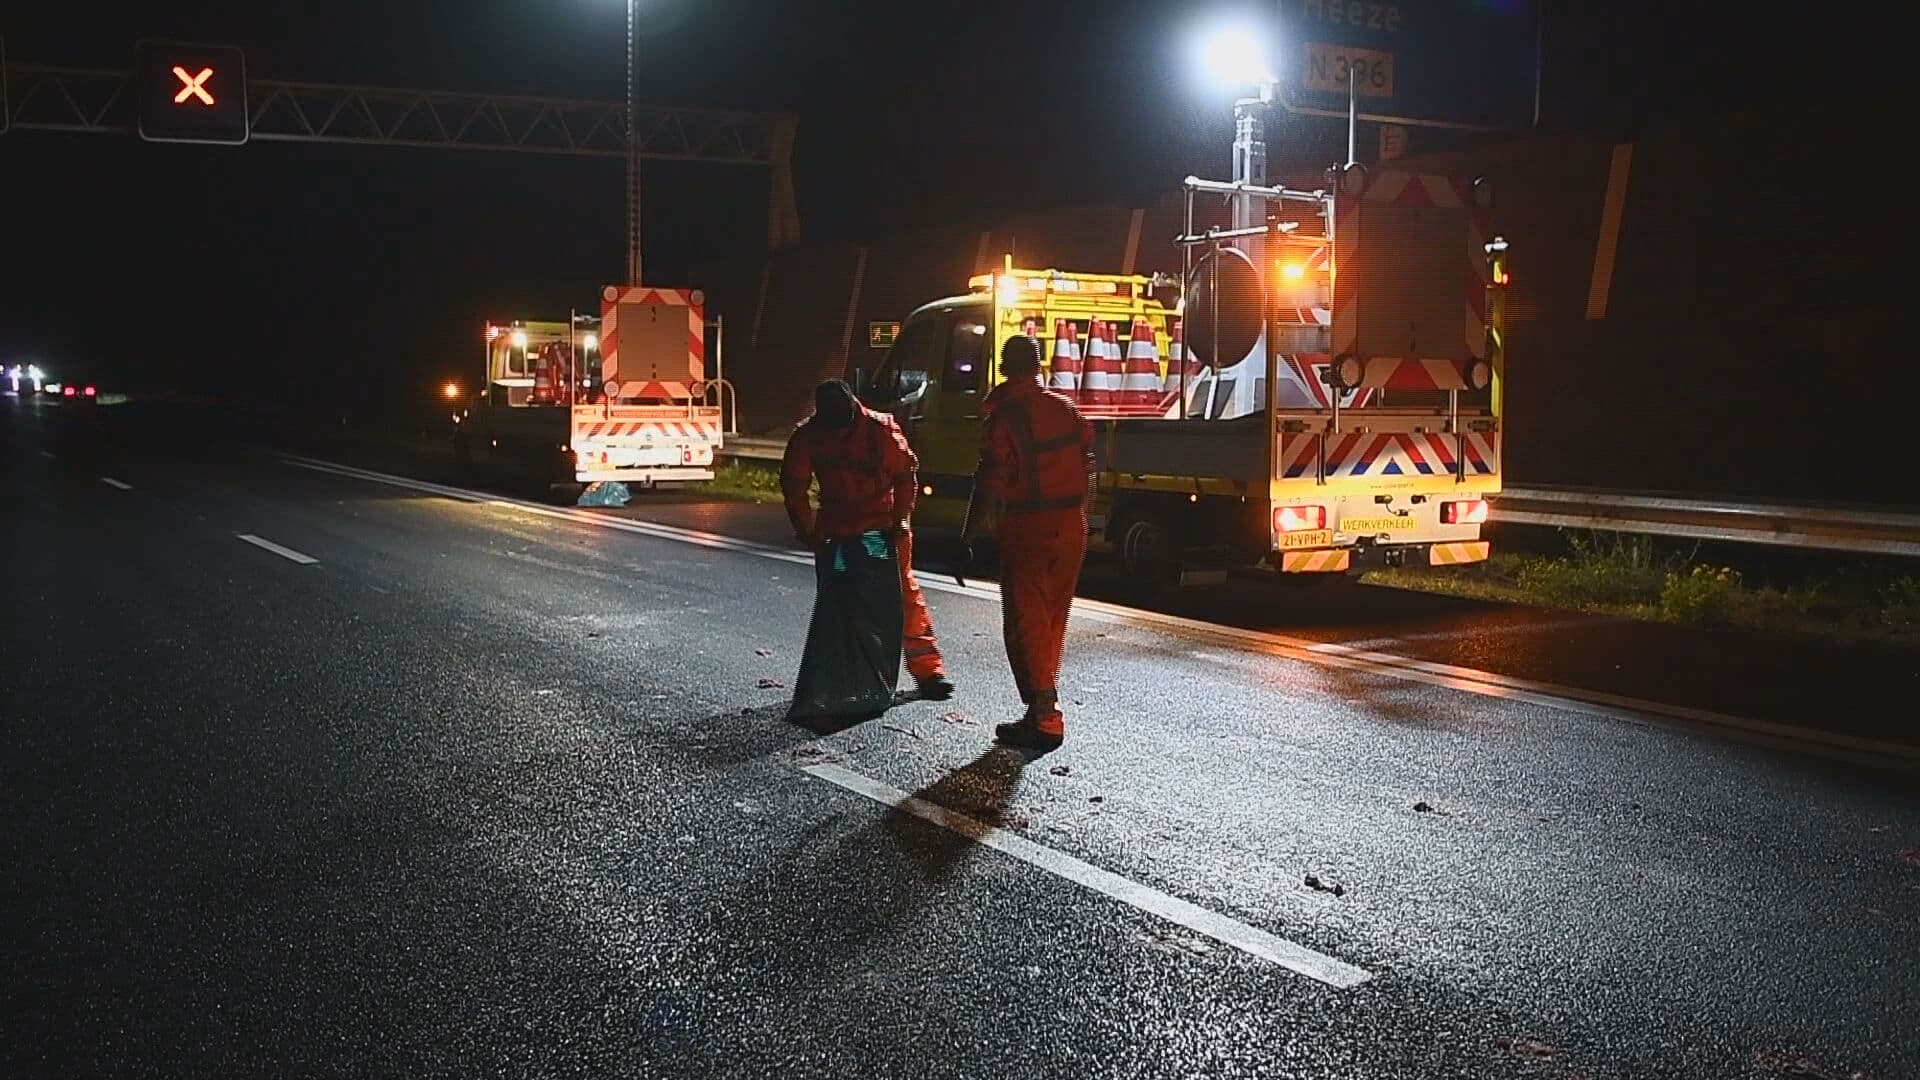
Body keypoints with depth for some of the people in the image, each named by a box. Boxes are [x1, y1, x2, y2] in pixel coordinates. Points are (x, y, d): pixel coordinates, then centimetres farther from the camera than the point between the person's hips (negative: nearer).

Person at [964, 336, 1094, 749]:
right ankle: (1044, 705, 26)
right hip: (1070, 527, 6)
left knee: (1026, 622, -2)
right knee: (1053, 621, 16)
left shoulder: (1004, 416, -13)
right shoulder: (1066, 408, 7)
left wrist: (969, 537, -11)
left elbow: (989, 483, -16)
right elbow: (1086, 464, 13)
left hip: (1027, 529, -6)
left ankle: (1045, 720, -6)